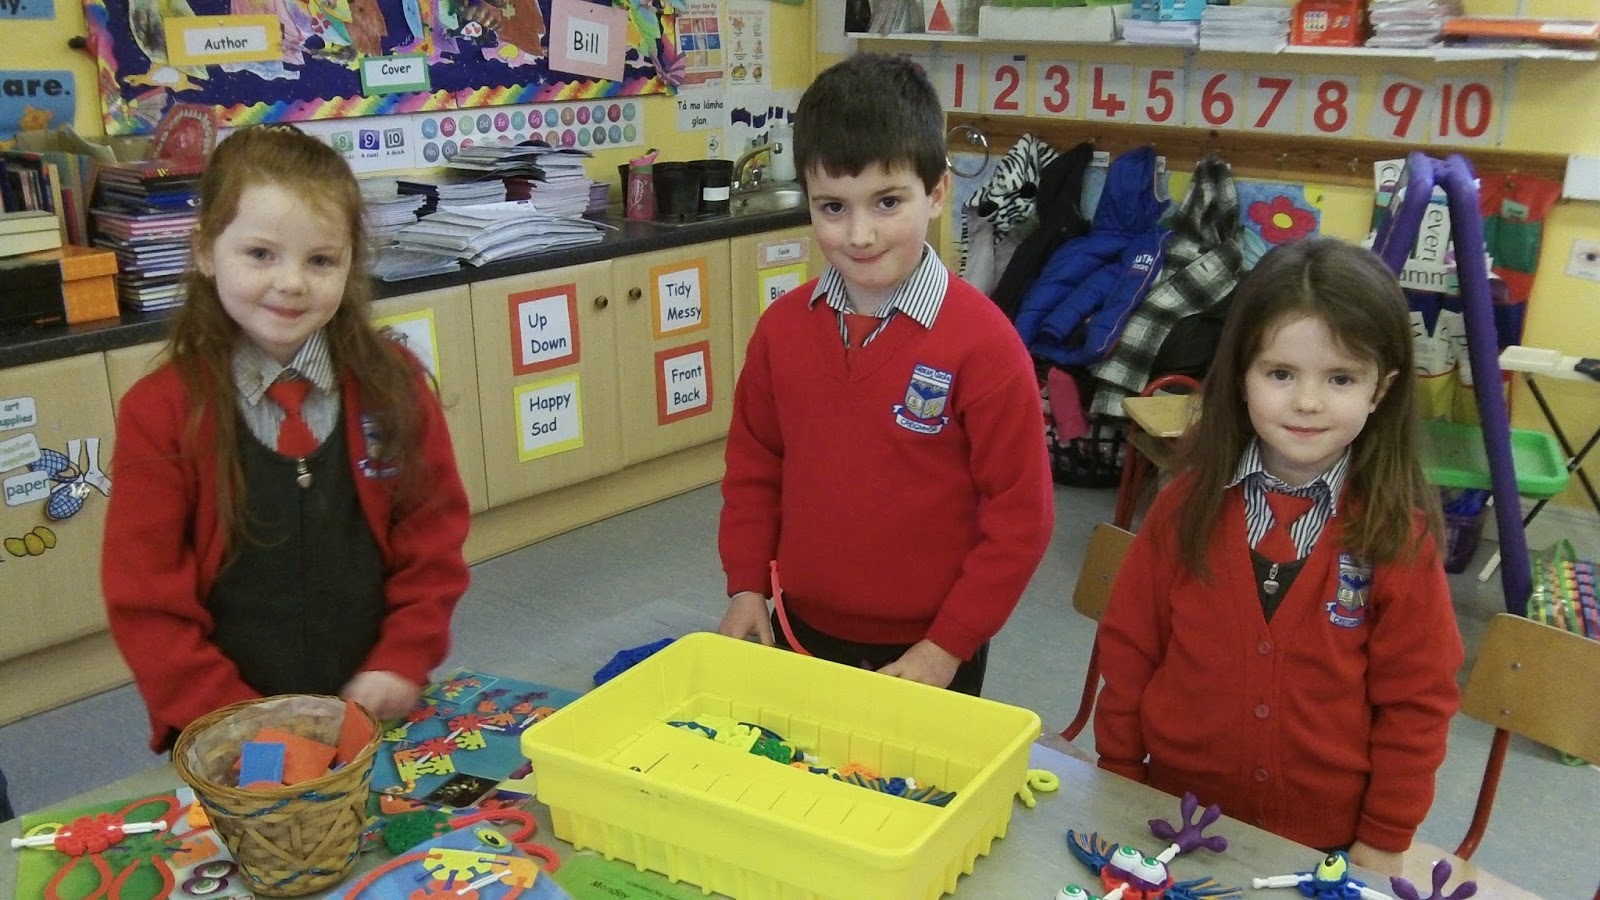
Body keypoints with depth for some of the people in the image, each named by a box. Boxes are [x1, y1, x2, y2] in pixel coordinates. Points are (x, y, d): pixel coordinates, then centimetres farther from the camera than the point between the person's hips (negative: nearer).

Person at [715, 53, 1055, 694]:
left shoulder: (981, 341, -18)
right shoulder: (783, 328, -3)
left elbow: (1021, 512, -14)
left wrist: (949, 645, -12)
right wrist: (746, 586, 4)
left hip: (926, 652, -4)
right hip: (804, 631, 4)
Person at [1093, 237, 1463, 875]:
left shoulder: (1399, 534, -11)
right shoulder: (1191, 503, -8)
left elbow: (1416, 699, -6)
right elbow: (1129, 648, -1)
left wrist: (1384, 842, -3)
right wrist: (1119, 779, 2)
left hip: (1323, 844, -1)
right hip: (1175, 815, 1)